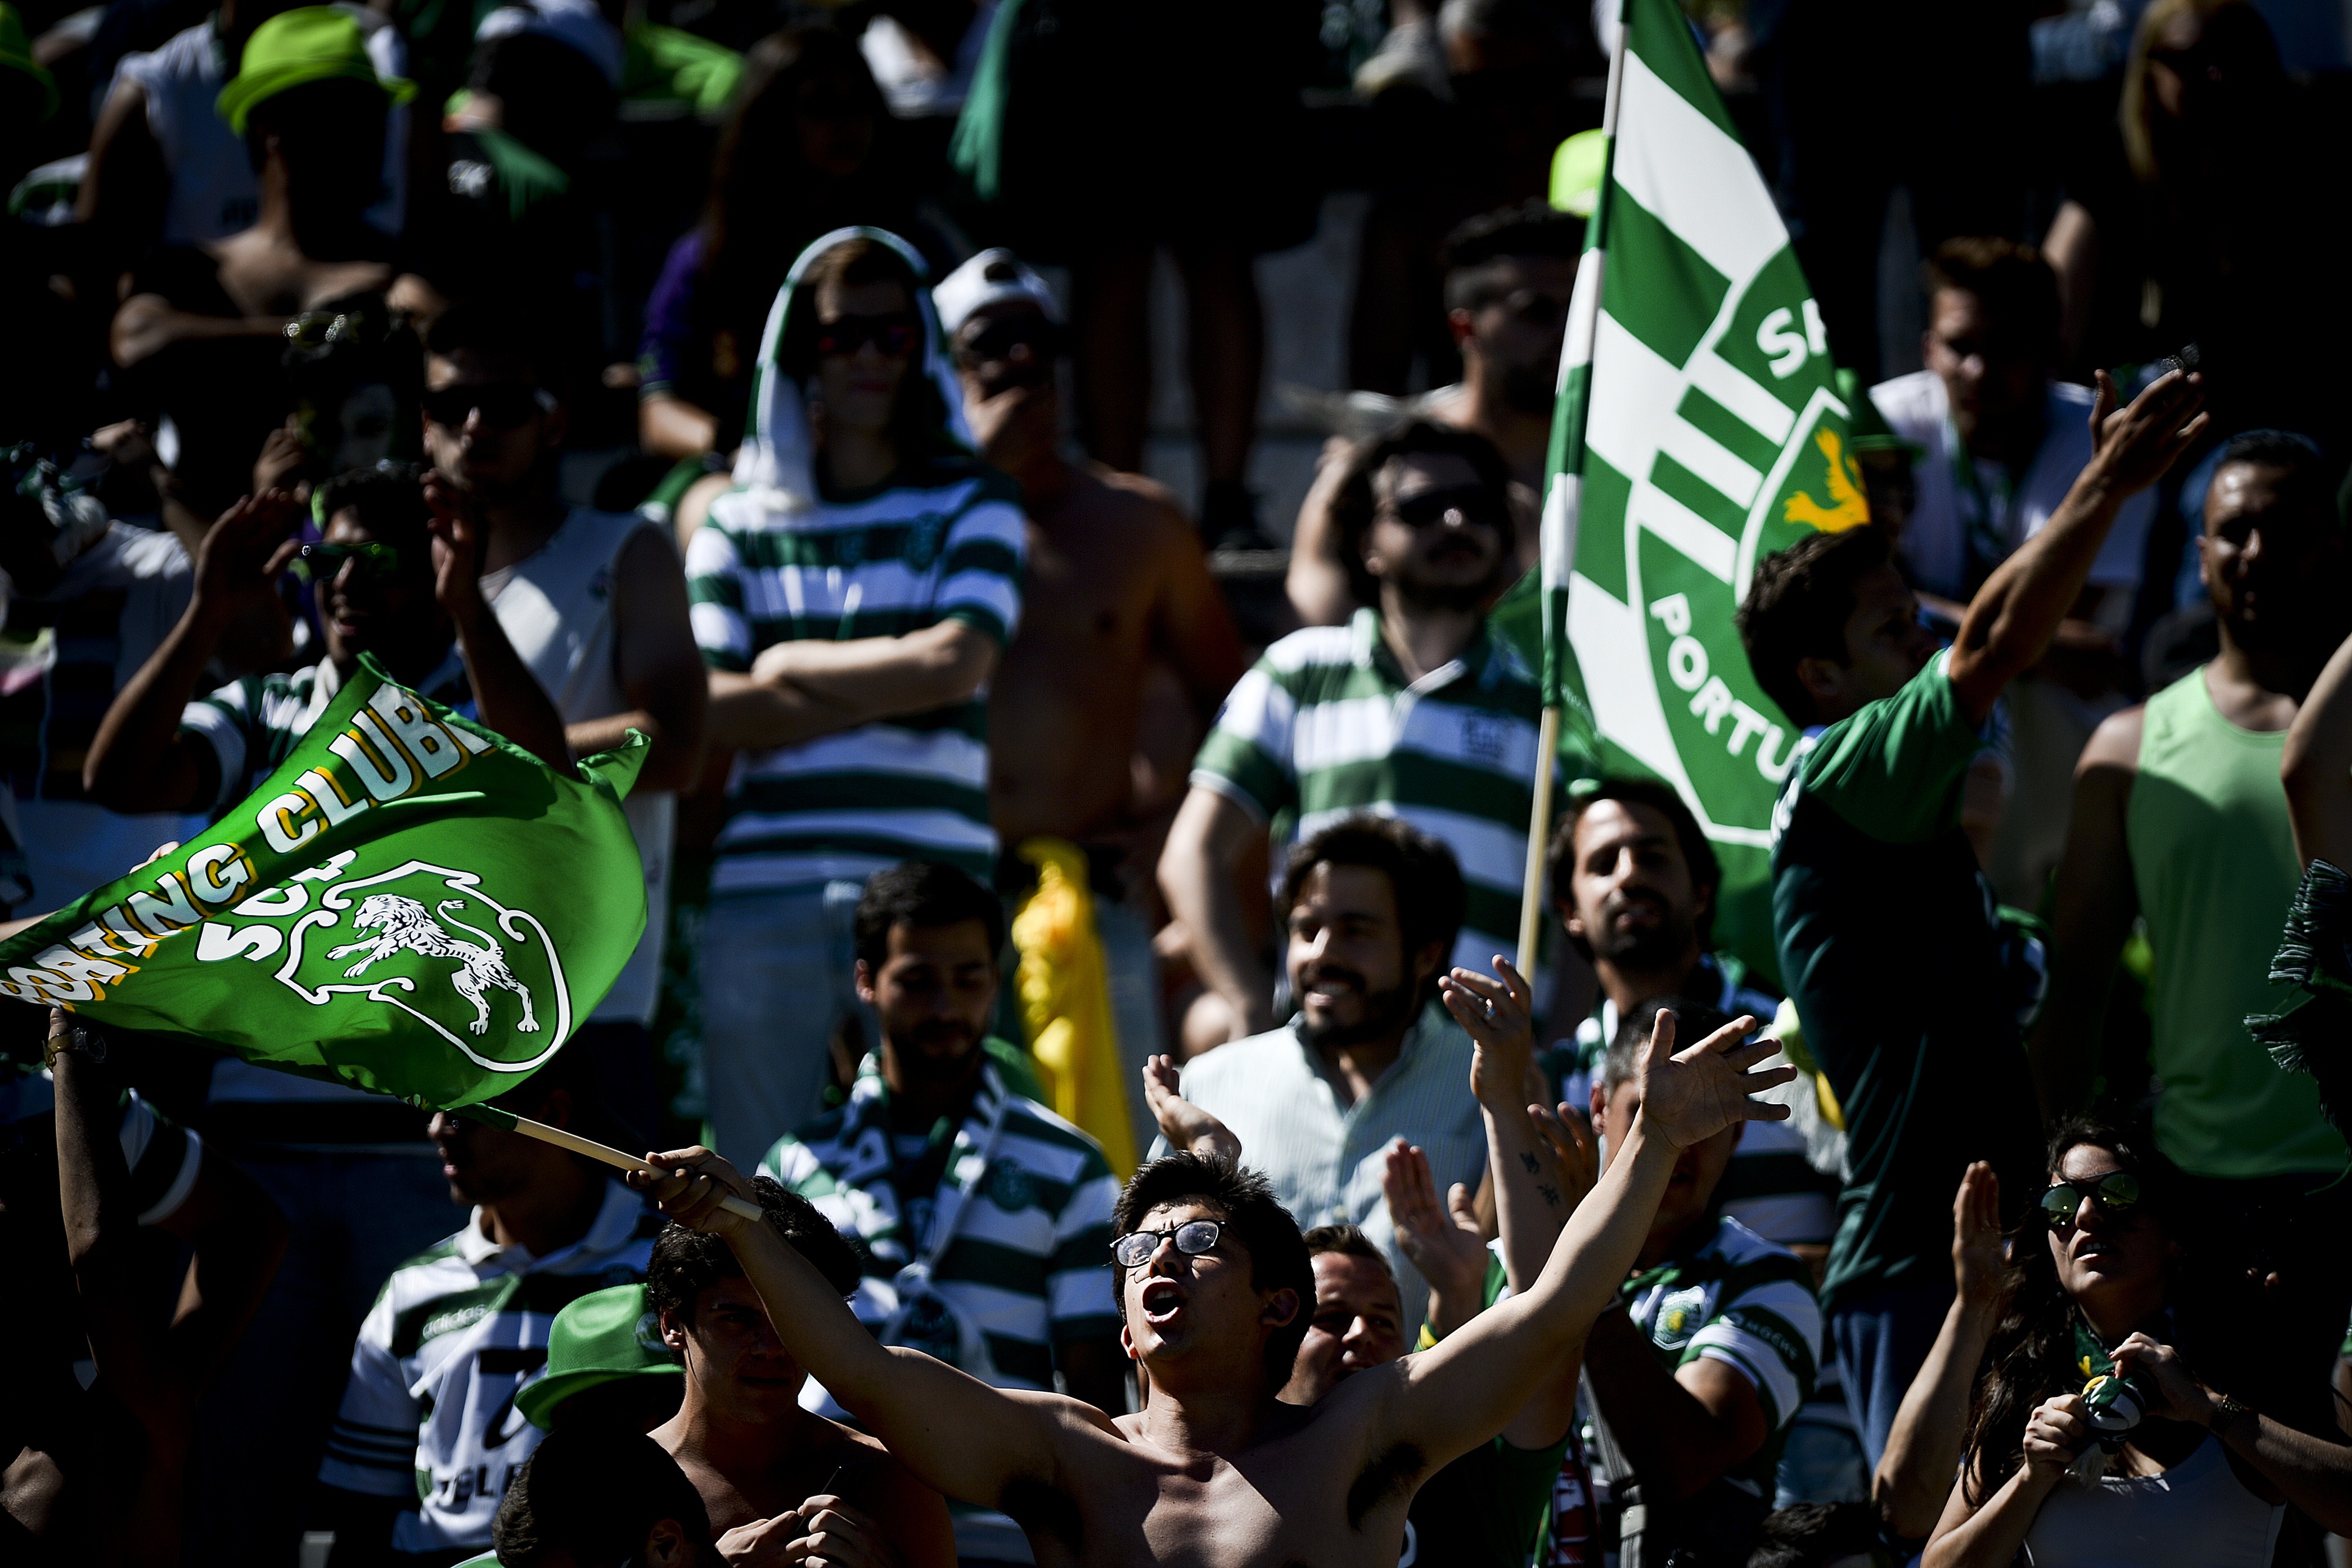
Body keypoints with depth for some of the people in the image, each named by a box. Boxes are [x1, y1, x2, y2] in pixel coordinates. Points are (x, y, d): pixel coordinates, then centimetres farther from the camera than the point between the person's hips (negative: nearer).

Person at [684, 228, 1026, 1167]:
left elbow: (957, 662, -8)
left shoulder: (971, 507, 10)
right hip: (763, 891, 2)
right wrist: (886, 689, -6)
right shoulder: (738, 526, 13)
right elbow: (706, 709, -1)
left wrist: (794, 666, 1)